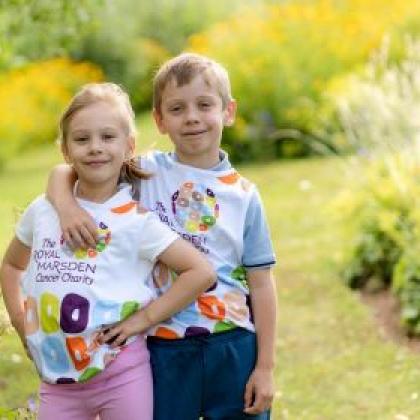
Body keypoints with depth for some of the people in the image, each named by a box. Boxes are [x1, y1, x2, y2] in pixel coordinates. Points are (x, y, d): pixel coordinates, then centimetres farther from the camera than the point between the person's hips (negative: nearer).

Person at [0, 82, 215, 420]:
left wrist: (144, 318, -12)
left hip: (123, 375, -4)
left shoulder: (137, 221, -6)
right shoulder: (42, 211, 6)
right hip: (58, 380, 4)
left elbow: (202, 271, -10)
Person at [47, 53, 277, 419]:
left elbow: (261, 284, 3)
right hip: (163, 347, 0)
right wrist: (67, 206, -15)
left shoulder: (243, 194, 3)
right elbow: (64, 173, 7)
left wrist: (265, 367, -1)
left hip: (233, 348, 0)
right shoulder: (146, 173, 2)